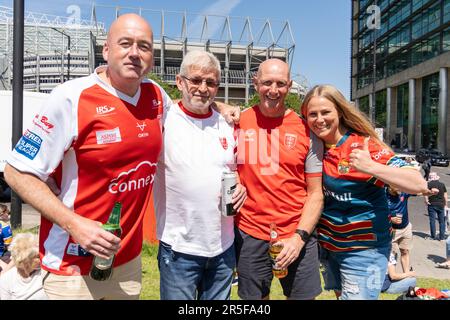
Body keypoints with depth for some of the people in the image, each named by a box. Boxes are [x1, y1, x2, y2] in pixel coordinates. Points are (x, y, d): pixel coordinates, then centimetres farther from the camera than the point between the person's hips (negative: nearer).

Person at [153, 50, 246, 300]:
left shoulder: (228, 124, 5)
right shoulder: (163, 120, -9)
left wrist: (241, 186, -4)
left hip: (224, 245, 5)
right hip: (179, 248, -4)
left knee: (219, 298, 21)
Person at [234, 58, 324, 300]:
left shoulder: (306, 131, -1)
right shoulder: (238, 122, -1)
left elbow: (315, 194, 1)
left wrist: (299, 237, -8)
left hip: (297, 237, 0)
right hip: (249, 235, 1)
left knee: (303, 295, 12)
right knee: (253, 296, 15)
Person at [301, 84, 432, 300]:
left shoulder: (364, 145, -18)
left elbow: (419, 185, -24)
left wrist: (371, 167, -37)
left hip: (364, 249, -5)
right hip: (327, 245, 6)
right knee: (340, 294, 23)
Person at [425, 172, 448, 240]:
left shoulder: (428, 184, -7)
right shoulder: (442, 184, 2)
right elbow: (445, 196, 4)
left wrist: (426, 202, -1)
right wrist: (445, 205, 12)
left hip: (432, 205, -2)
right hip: (441, 205, 2)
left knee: (432, 221, 3)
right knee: (442, 221, 11)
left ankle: (433, 236, 6)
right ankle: (442, 236, 12)